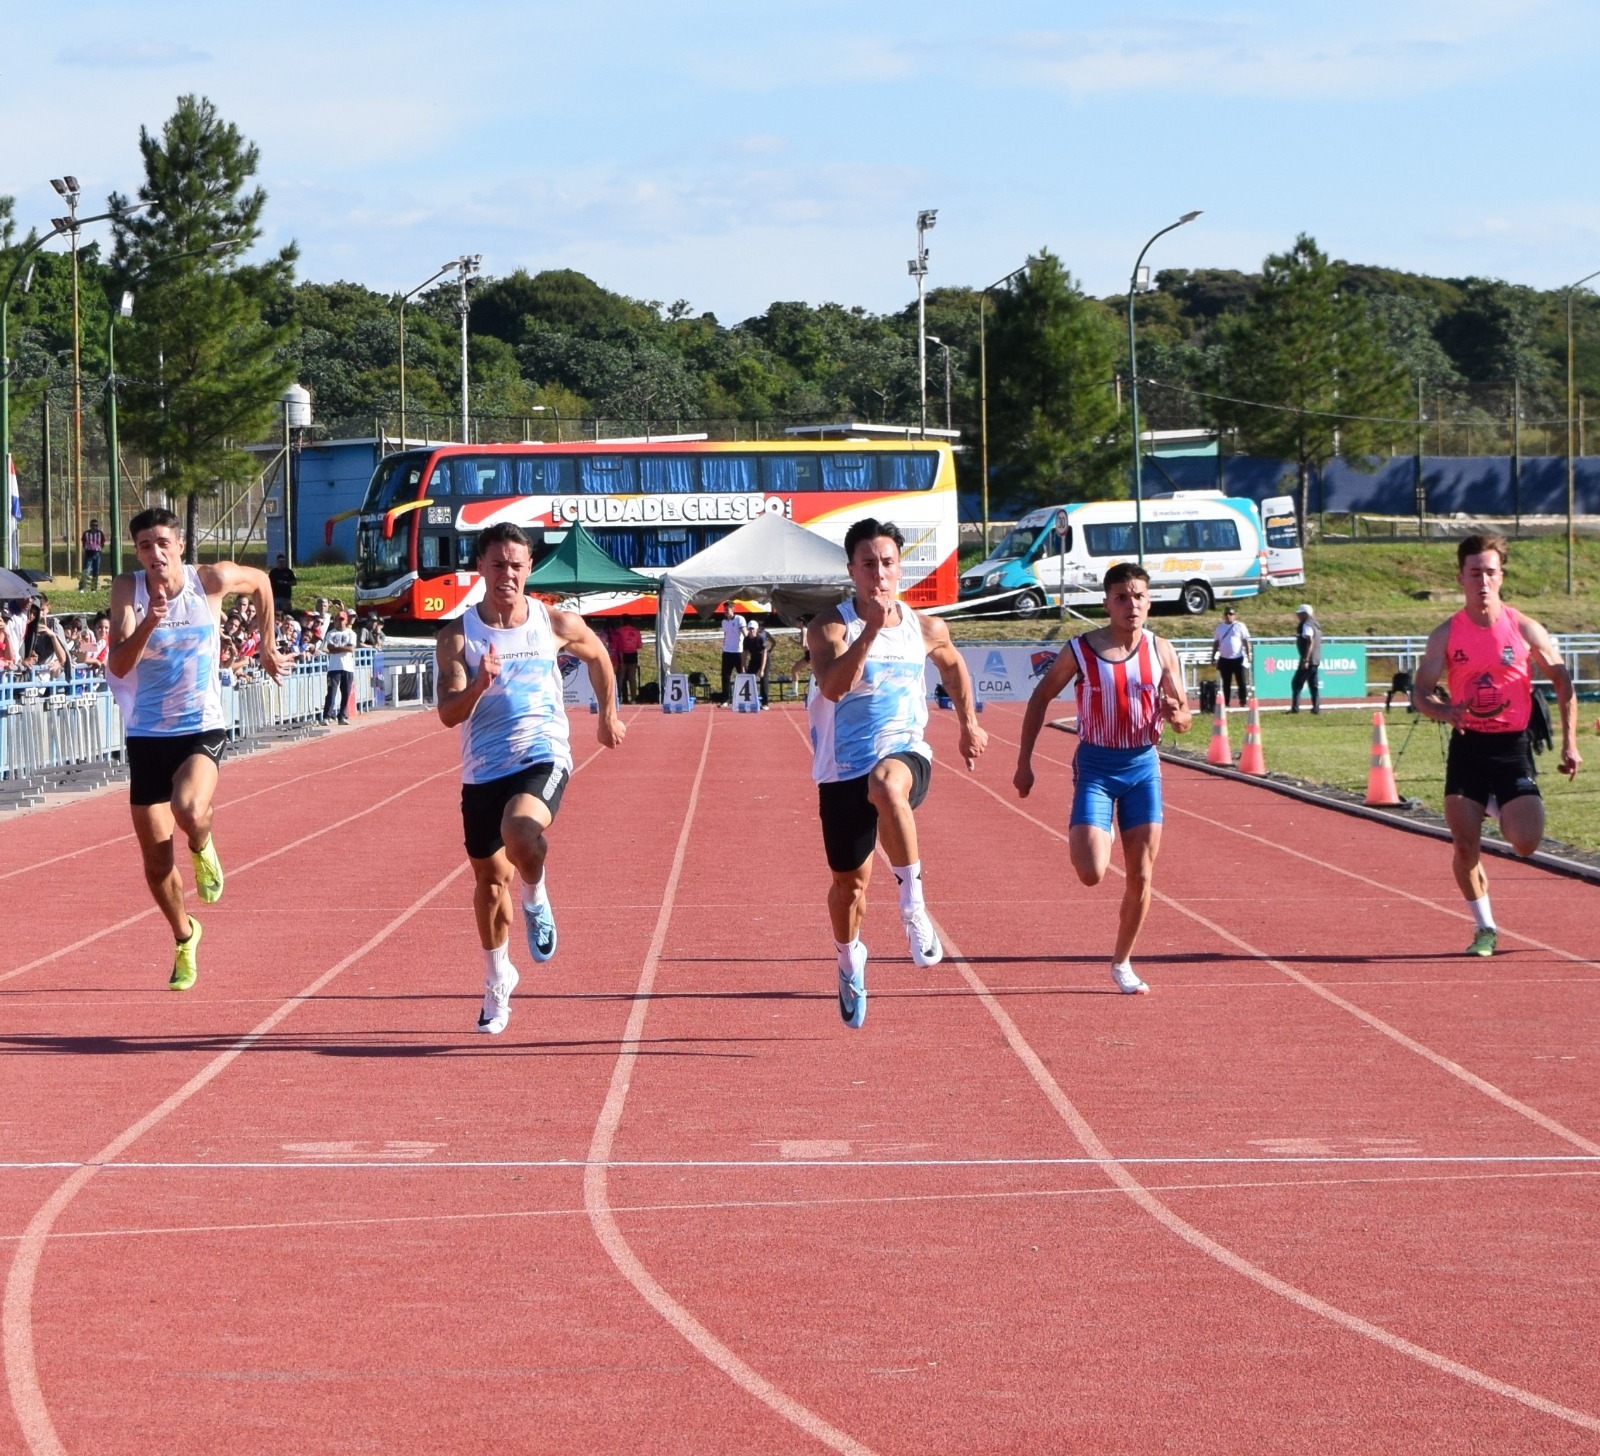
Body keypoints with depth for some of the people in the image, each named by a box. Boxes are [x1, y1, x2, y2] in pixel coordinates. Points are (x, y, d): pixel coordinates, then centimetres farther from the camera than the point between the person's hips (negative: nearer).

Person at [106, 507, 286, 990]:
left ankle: (203, 850, 6)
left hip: (202, 729, -2)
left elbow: (261, 581, 16)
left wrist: (267, 646, 21)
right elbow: (118, 665, -19)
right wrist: (148, 624, -35)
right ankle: (184, 937, 34)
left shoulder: (212, 580, -7)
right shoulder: (127, 589, -8)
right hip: (147, 735, 2)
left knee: (189, 810, -32)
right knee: (156, 859, 6)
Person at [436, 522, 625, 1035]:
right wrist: (478, 686, -32)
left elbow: (598, 656, 22)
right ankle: (498, 980, 35)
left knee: (520, 831, -34)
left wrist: (608, 714, 30)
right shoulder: (458, 636, -4)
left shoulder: (556, 624, 0)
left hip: (543, 757, -2)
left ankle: (536, 899, -1)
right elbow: (449, 714, -13)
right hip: (483, 769, 2)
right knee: (489, 878, 13)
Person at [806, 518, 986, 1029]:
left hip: (905, 755, 0)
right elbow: (832, 686, -28)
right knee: (849, 882, 11)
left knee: (887, 785, -40)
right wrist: (871, 629, -34)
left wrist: (969, 724, 24)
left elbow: (953, 665, 27)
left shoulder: (925, 630, 3)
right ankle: (849, 961, 43)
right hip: (844, 771, 0)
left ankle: (913, 905, -32)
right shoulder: (831, 627, -9)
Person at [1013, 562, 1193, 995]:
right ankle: (1079, 835, 22)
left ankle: (1122, 962, 21)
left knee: (1141, 876, 3)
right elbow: (1041, 698, 5)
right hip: (1096, 766, -3)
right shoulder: (1081, 650, -7)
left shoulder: (1161, 651, 1)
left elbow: (1184, 719, 7)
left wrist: (1176, 714, -18)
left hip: (1143, 765, 3)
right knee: (1091, 874, -15)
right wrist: (1024, 761, 3)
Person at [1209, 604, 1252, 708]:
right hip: (1224, 659, 3)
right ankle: (1225, 703, 12)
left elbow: (1246, 642, -1)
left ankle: (1243, 702, 1)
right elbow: (1216, 643, 14)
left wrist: (1248, 656, -9)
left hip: (1238, 659, -3)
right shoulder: (1220, 627, 11)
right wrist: (1213, 657, 10)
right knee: (1225, 683, 7)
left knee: (1241, 682, -4)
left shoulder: (1240, 626, 0)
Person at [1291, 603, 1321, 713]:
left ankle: (1295, 707, -11)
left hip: (1308, 659, -9)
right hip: (1316, 660, 9)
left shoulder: (1307, 625, -13)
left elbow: (1310, 642, -23)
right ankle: (1316, 707, 7)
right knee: (1313, 684, 11)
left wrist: (1305, 660, -25)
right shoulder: (1315, 624, 16)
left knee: (1297, 683, -6)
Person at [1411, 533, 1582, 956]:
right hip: (1467, 747, 1)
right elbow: (1420, 692, 2)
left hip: (1512, 747, -1)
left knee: (1526, 843, -13)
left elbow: (1562, 681, 6)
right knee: (1465, 846, -5)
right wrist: (1445, 711, -21)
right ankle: (1484, 927, 14)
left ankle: (1502, 811, 23)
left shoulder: (1525, 629, -2)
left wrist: (1570, 743, 2)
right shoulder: (1446, 635, 0)